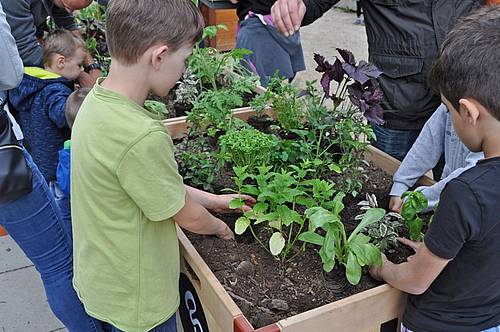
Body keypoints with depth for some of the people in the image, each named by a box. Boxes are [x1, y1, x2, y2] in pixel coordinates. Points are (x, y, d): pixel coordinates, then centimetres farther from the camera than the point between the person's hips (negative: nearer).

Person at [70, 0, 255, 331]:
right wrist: (222, 227, 2)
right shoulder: (142, 137, -35)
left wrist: (213, 200, 8)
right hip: (135, 301, -7)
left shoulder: (97, 99, -7)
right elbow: (187, 217, -19)